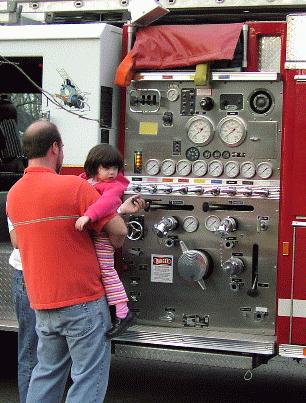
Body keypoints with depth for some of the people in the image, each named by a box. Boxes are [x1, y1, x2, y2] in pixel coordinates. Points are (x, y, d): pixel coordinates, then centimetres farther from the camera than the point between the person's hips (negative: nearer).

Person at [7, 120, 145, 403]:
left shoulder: (14, 194, 6)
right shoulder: (74, 186, -15)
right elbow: (119, 232, -12)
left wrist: (119, 209, 20)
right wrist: (114, 244, 13)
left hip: (42, 305, 7)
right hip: (82, 300, -7)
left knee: (47, 373, 18)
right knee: (88, 379, 2)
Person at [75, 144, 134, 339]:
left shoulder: (114, 186, -13)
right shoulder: (87, 180, 11)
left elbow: (106, 202, -32)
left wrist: (88, 216, -45)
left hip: (104, 234, -8)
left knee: (106, 270, -8)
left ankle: (123, 314, -3)